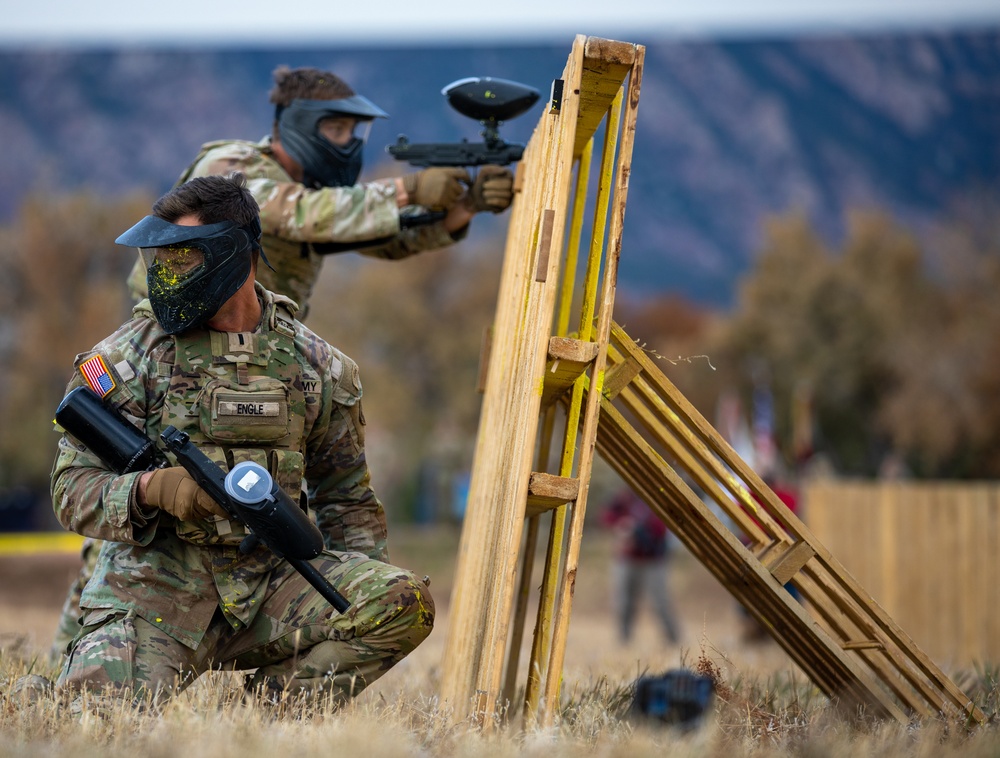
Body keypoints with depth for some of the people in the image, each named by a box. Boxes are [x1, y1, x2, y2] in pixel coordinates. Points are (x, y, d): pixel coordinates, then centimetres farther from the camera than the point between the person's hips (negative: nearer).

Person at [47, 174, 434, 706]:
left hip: (271, 584, 2)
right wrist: (151, 488, -25)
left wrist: (366, 596, 2)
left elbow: (346, 500, 17)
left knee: (405, 603, -21)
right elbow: (74, 489, -4)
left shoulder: (313, 366, 8)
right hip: (156, 587, -2)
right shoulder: (128, 357, 0)